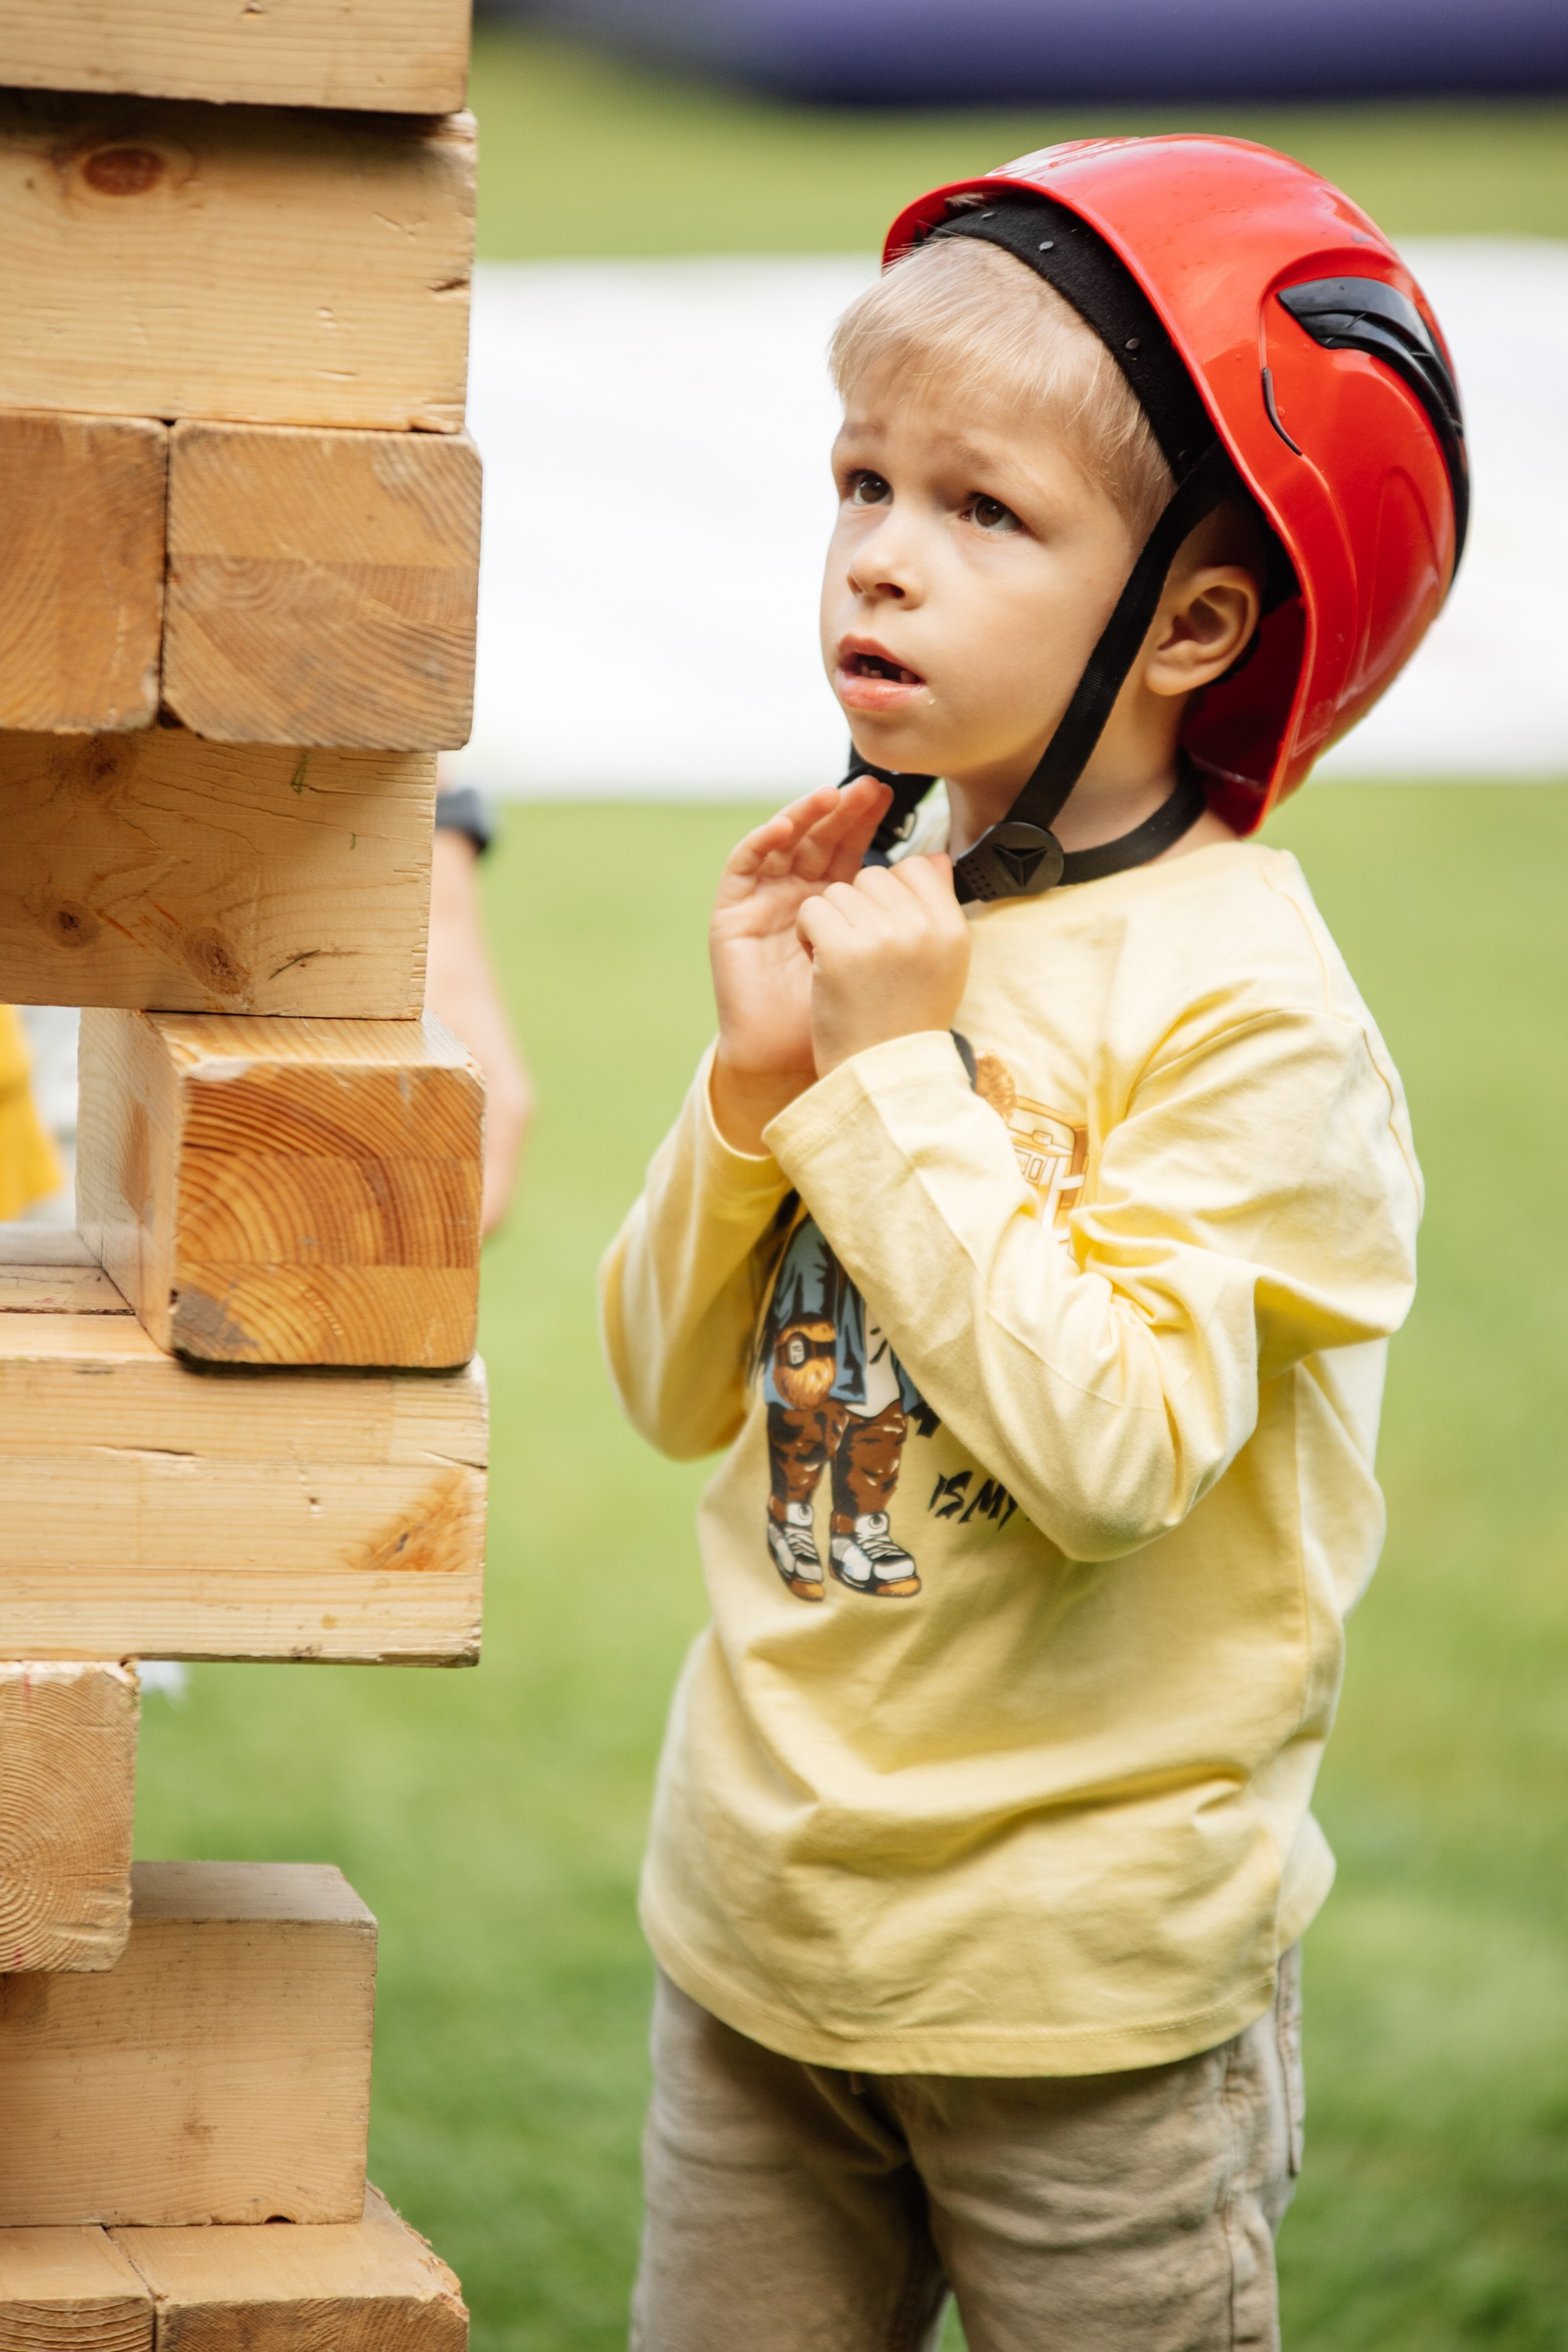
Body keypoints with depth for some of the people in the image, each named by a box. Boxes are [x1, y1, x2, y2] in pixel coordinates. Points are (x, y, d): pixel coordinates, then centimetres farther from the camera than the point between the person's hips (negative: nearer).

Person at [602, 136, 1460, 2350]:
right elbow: (678, 1390, 6)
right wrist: (756, 1076, -10)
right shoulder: (863, 905, 3)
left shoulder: (1242, 1001, -16)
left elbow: (1112, 1452, -27)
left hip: (1088, 1978, -6)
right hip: (764, 1918, 6)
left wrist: (891, 1080, -22)